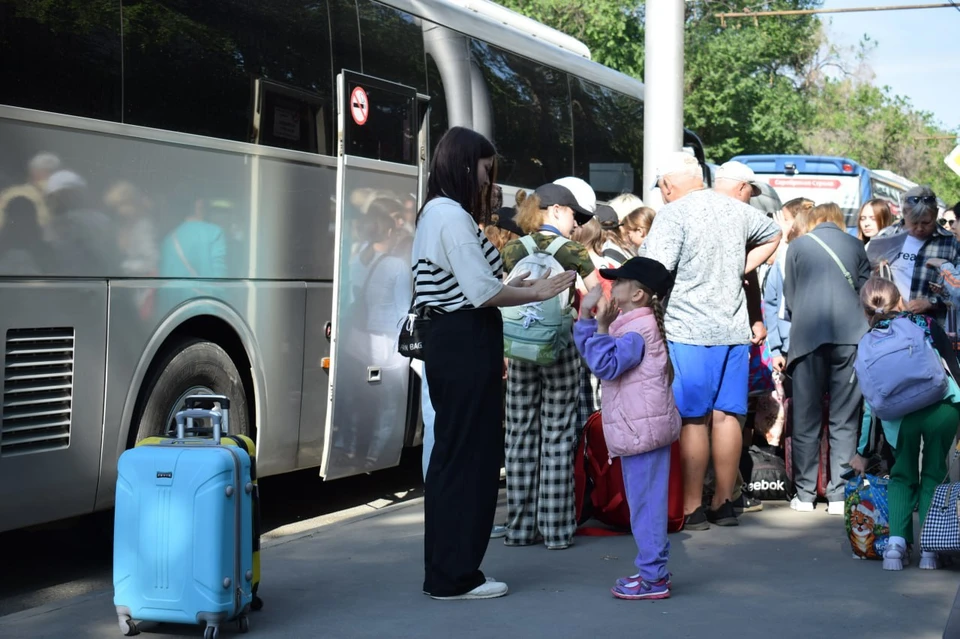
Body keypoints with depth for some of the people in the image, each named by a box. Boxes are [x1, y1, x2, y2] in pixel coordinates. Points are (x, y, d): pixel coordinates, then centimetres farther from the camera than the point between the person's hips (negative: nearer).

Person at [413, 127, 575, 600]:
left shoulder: (436, 214, 17)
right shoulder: (453, 216, -14)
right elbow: (482, 293, -19)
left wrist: (518, 282, 14)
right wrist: (537, 293, -8)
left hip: (451, 345, 11)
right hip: (465, 347, -11)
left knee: (453, 454, 14)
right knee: (469, 456, -4)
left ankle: (444, 572, 21)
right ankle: (455, 576, 3)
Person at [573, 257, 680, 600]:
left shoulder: (637, 330, -16)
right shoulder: (631, 324, 17)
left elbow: (606, 364, -24)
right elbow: (589, 351, 20)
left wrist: (601, 327, -19)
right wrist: (586, 316, 11)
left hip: (642, 427, -11)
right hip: (642, 426, 11)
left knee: (645, 502, -6)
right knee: (647, 501, 15)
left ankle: (653, 577, -1)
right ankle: (654, 569, 22)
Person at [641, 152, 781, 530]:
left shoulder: (673, 215, -10)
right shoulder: (737, 210, 11)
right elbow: (772, 236, 30)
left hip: (687, 331, -6)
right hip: (734, 329, 6)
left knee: (692, 420, -1)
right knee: (727, 415, 10)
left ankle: (692, 509, 2)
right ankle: (724, 503, 17)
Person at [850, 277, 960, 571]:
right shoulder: (926, 324, 16)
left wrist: (862, 452, 23)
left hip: (899, 414, 0)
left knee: (902, 476, 20)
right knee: (933, 475, 17)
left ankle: (896, 541, 2)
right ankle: (929, 548, 9)